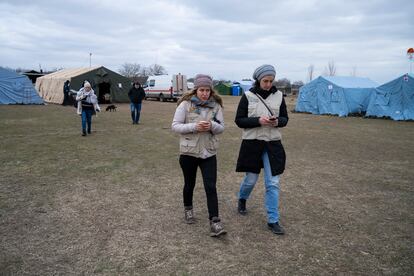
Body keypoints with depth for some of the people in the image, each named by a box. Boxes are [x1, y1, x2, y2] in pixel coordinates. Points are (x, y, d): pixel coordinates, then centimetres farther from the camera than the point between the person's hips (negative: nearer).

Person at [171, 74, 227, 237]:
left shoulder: (216, 105, 0)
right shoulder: (185, 104, -8)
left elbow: (221, 128, 3)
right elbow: (175, 126, -9)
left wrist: (212, 125, -20)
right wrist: (194, 127, -23)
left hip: (209, 152, 1)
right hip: (188, 152, -1)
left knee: (211, 187, -5)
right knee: (189, 184, 16)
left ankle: (215, 223, -1)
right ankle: (188, 209, 43)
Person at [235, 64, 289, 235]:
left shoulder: (278, 95, 2)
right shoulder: (248, 96, -6)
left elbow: (285, 118, 9)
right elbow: (239, 120, -5)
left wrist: (277, 122, -14)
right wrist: (258, 120, -19)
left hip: (273, 144, 2)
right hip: (252, 143, -2)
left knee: (273, 183, 1)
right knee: (251, 179, 11)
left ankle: (273, 220, 11)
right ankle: (242, 199, 44)